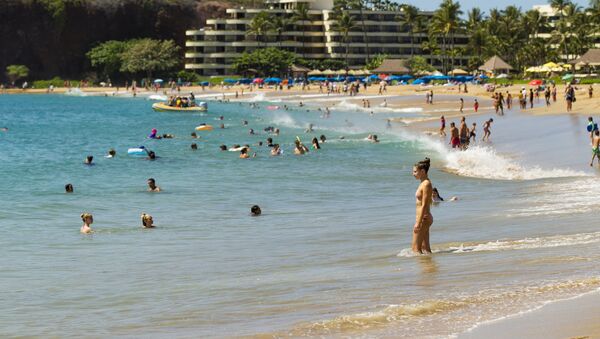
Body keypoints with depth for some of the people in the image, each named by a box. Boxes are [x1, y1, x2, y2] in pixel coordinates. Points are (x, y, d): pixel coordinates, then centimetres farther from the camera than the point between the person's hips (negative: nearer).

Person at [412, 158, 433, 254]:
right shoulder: (423, 183, 13)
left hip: (423, 219, -10)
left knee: (416, 248, -7)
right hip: (424, 218, 10)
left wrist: (418, 223, -23)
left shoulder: (426, 184, -16)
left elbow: (424, 205, -21)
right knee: (425, 247, 13)